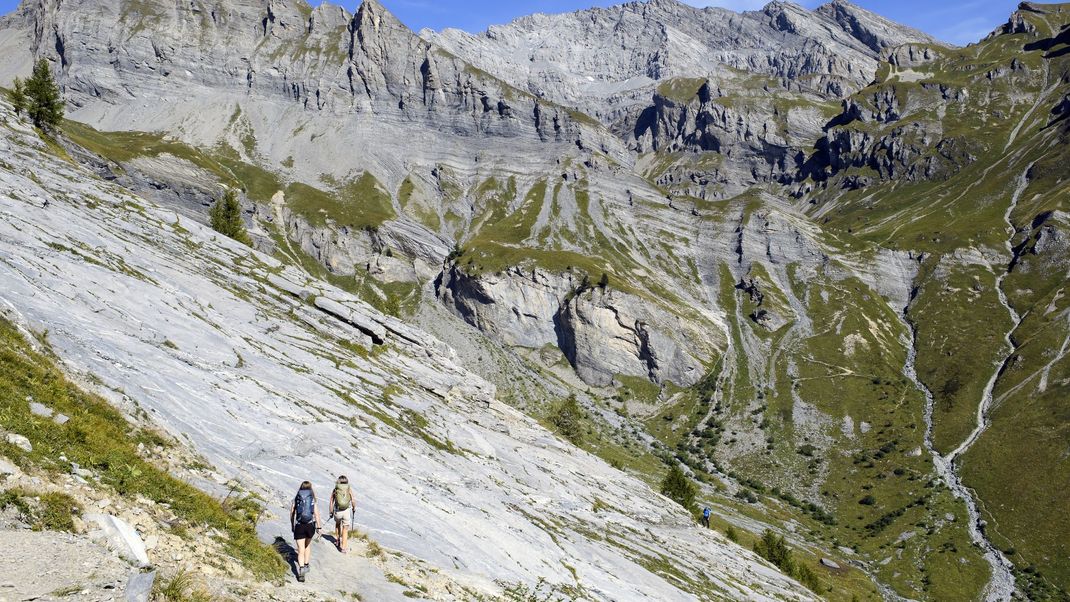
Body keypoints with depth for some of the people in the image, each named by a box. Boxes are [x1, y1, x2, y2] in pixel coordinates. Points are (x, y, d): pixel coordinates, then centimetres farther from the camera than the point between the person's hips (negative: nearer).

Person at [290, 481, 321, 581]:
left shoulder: (296, 498, 6)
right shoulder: (312, 498, 3)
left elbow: (292, 513, 10)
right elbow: (316, 513, -6)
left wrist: (292, 526, 23)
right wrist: (318, 527, -3)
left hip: (299, 526, -1)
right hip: (310, 525, 1)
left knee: (301, 550, -1)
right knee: (308, 545, 27)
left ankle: (301, 569, -20)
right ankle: (306, 565, 31)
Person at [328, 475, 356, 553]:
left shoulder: (335, 490, 1)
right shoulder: (349, 490, 0)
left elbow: (331, 502, 1)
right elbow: (352, 501, -1)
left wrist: (330, 512, 12)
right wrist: (354, 509, 18)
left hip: (337, 511, 1)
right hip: (347, 511, -1)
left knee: (337, 524, 32)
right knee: (345, 530, 7)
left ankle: (337, 540, 40)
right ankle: (343, 547, 2)